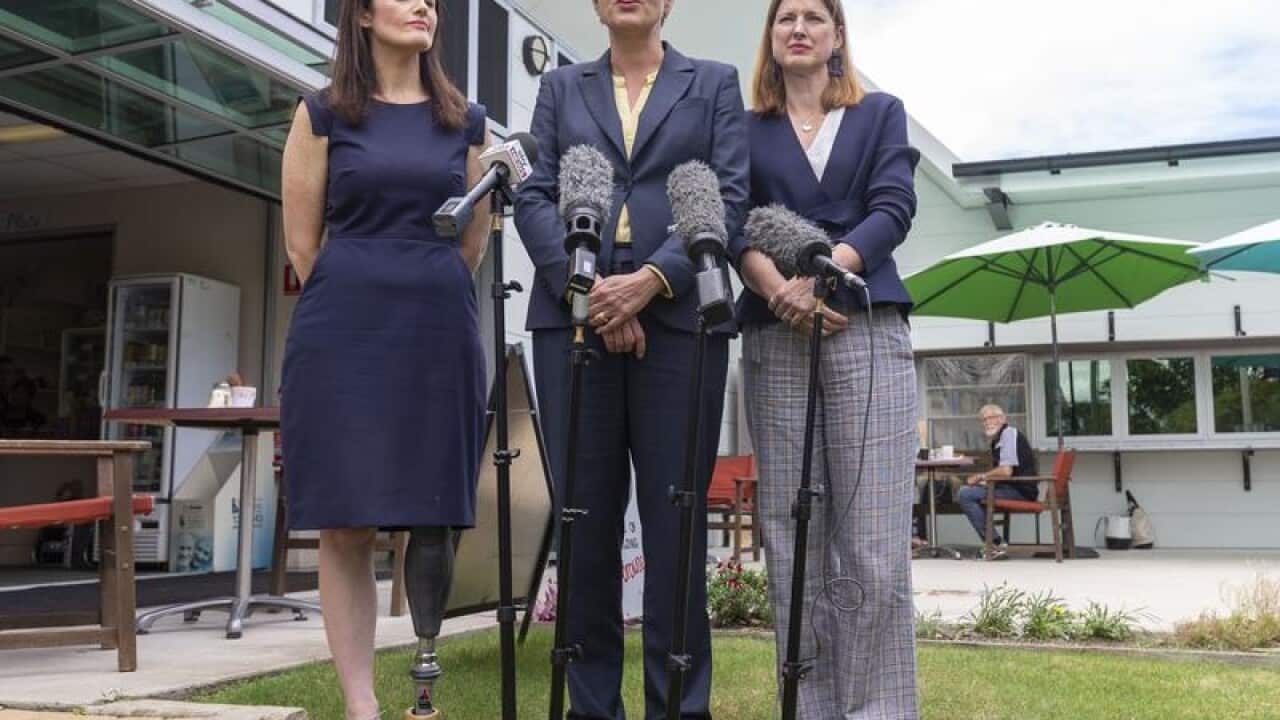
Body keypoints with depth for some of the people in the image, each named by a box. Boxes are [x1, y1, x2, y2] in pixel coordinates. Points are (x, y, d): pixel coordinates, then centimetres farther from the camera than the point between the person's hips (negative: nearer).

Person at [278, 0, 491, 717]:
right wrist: (360, 304, 10)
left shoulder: (467, 121, 13)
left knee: (435, 519, 3)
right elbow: (302, 239, 6)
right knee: (347, 524, -3)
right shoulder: (323, 113, 6)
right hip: (345, 335, -2)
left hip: (439, 335, 2)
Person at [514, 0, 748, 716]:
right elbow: (535, 197, 7)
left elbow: (730, 196, 2)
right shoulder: (561, 88, 18)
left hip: (678, 318, -1)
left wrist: (652, 278, -12)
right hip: (574, 315, 2)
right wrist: (584, 287, -10)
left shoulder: (716, 84, 15)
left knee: (676, 517, -1)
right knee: (584, 516, 2)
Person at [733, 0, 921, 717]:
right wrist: (781, 289, -16)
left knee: (874, 543, -8)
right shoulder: (749, 129, 17)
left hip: (868, 332, -1)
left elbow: (893, 209, 1)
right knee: (792, 539, 0)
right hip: (776, 341, 1)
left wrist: (822, 271, -15)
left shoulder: (882, 114, 16)